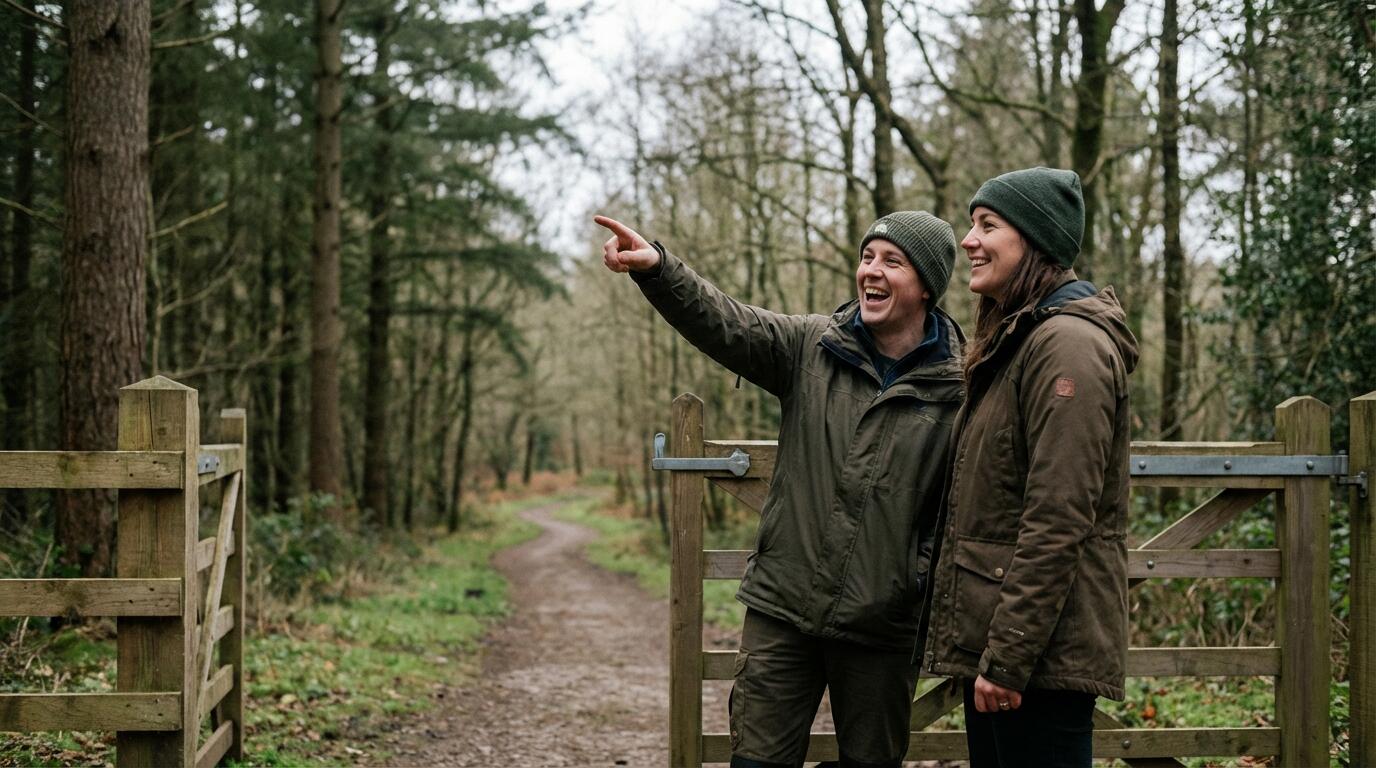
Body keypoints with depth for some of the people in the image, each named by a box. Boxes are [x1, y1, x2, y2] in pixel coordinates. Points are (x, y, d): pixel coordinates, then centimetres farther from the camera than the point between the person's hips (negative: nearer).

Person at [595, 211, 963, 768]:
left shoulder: (957, 389, -5)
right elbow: (724, 324, -12)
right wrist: (656, 268, -28)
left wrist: (927, 577, -12)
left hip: (882, 629, -1)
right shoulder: (812, 346, 1)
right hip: (782, 610, 2)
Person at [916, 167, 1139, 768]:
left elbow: (1057, 522, -21)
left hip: (1040, 654, -10)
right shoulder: (1016, 342, 18)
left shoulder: (1068, 344, -14)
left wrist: (1008, 658, -20)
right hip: (989, 639, 10)